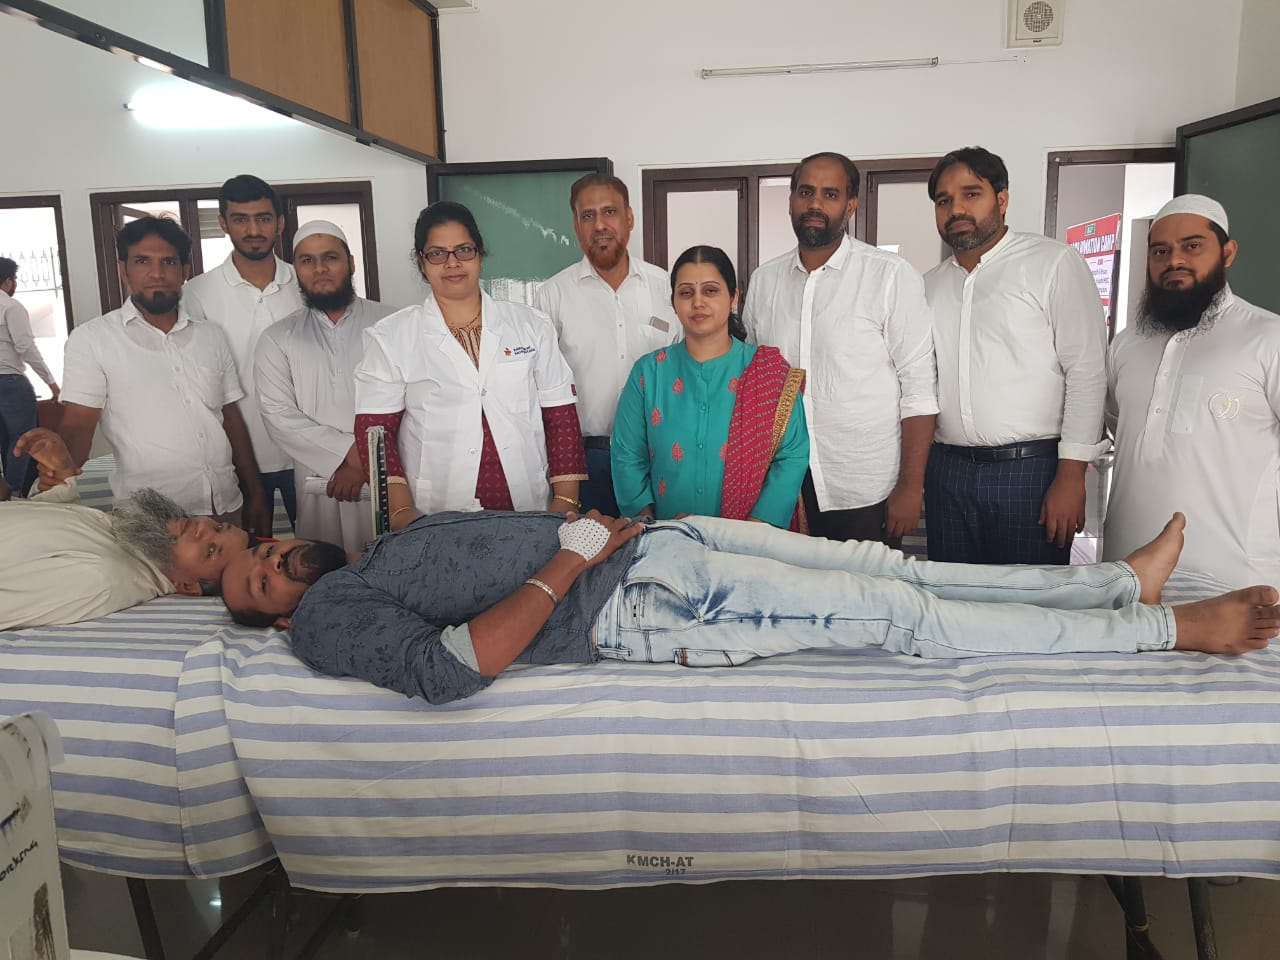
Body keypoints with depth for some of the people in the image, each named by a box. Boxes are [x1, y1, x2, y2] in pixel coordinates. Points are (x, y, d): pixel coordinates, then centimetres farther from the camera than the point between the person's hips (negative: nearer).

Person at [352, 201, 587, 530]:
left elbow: (561, 418, 5)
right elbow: (375, 430, 0)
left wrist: (565, 504, -3)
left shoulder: (532, 326, 7)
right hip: (434, 525, -1)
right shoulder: (389, 338, 4)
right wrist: (402, 514, -11)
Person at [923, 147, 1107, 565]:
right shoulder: (930, 284, 14)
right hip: (947, 471, 5)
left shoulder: (1054, 263, -3)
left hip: (1031, 469, -4)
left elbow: (1087, 371, -8)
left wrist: (1071, 475, -13)